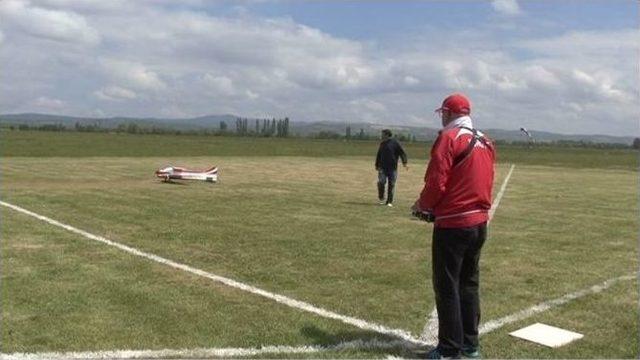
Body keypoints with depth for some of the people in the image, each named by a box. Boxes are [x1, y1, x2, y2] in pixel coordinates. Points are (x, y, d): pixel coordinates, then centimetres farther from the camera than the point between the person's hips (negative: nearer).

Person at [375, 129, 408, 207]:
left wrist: (404, 163, -18)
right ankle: (381, 198, 8)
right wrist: (377, 165, 23)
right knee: (381, 182, -13)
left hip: (392, 168, -3)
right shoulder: (382, 143, 13)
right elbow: (379, 155, 23)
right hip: (383, 167, 3)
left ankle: (389, 201, 12)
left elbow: (402, 153, -6)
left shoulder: (395, 143, -3)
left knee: (391, 184, 2)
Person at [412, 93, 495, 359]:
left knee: (447, 286, 2)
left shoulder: (449, 139, -12)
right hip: (480, 222, 8)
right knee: (469, 284, 17)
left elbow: (436, 183, -17)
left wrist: (422, 205, 1)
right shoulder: (485, 143, 12)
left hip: (452, 224, -8)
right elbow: (485, 184, 14)